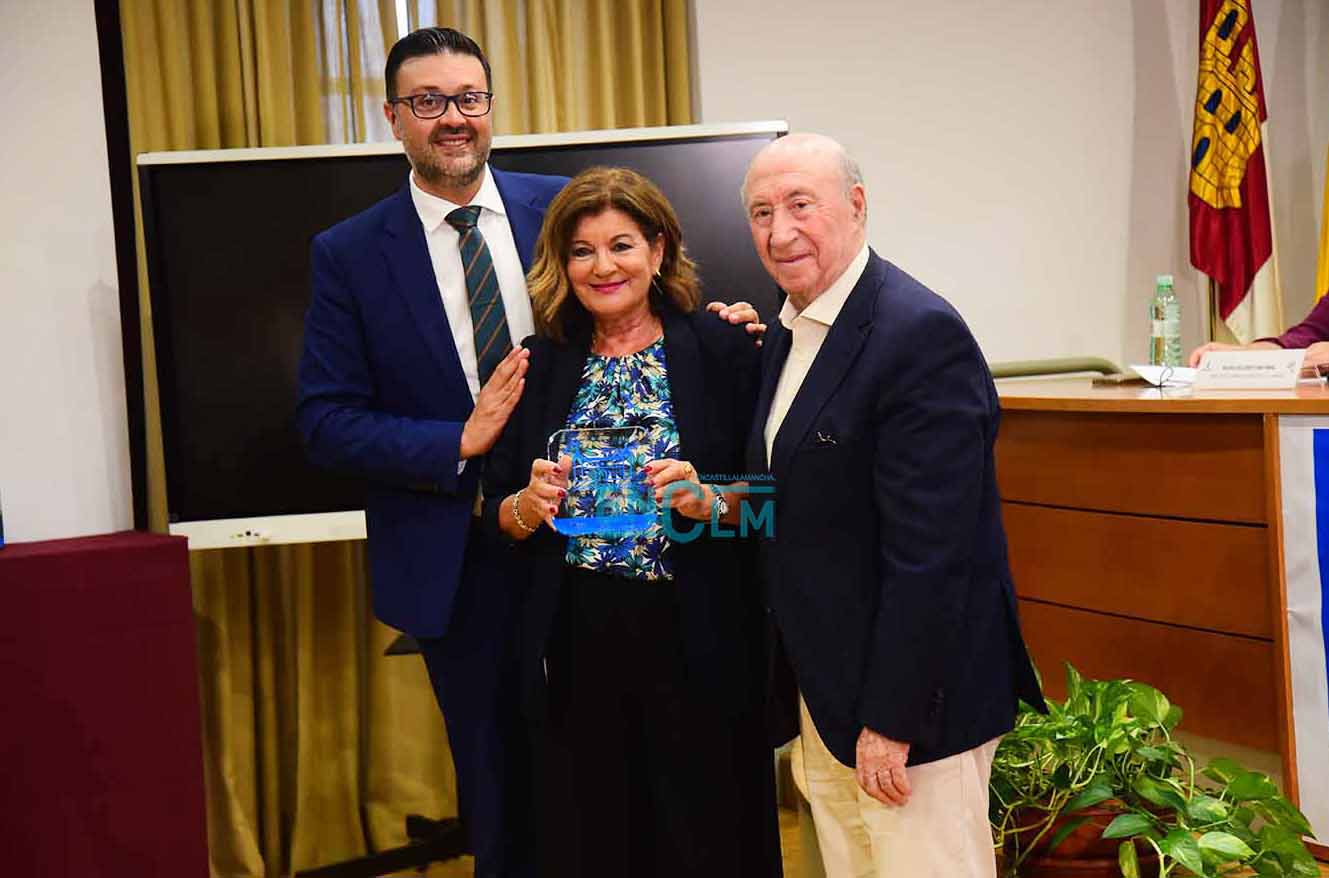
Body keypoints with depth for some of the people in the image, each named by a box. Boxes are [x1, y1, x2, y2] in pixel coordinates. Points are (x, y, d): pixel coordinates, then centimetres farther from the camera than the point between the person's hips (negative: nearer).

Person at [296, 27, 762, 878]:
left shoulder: (563, 208, 0)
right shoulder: (348, 254, -4)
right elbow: (326, 421, -7)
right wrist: (460, 442, -19)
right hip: (460, 561, -1)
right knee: (498, 783, 15)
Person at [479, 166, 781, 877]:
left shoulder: (721, 352, -1)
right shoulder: (542, 364, 8)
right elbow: (495, 513, 10)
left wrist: (705, 500, -18)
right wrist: (529, 505, -11)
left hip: (693, 641, -2)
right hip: (575, 645, 3)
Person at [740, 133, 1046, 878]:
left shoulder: (920, 334, -20)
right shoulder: (789, 333, 10)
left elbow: (928, 550, -23)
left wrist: (891, 720, -22)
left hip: (915, 696, -9)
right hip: (822, 698, 9)